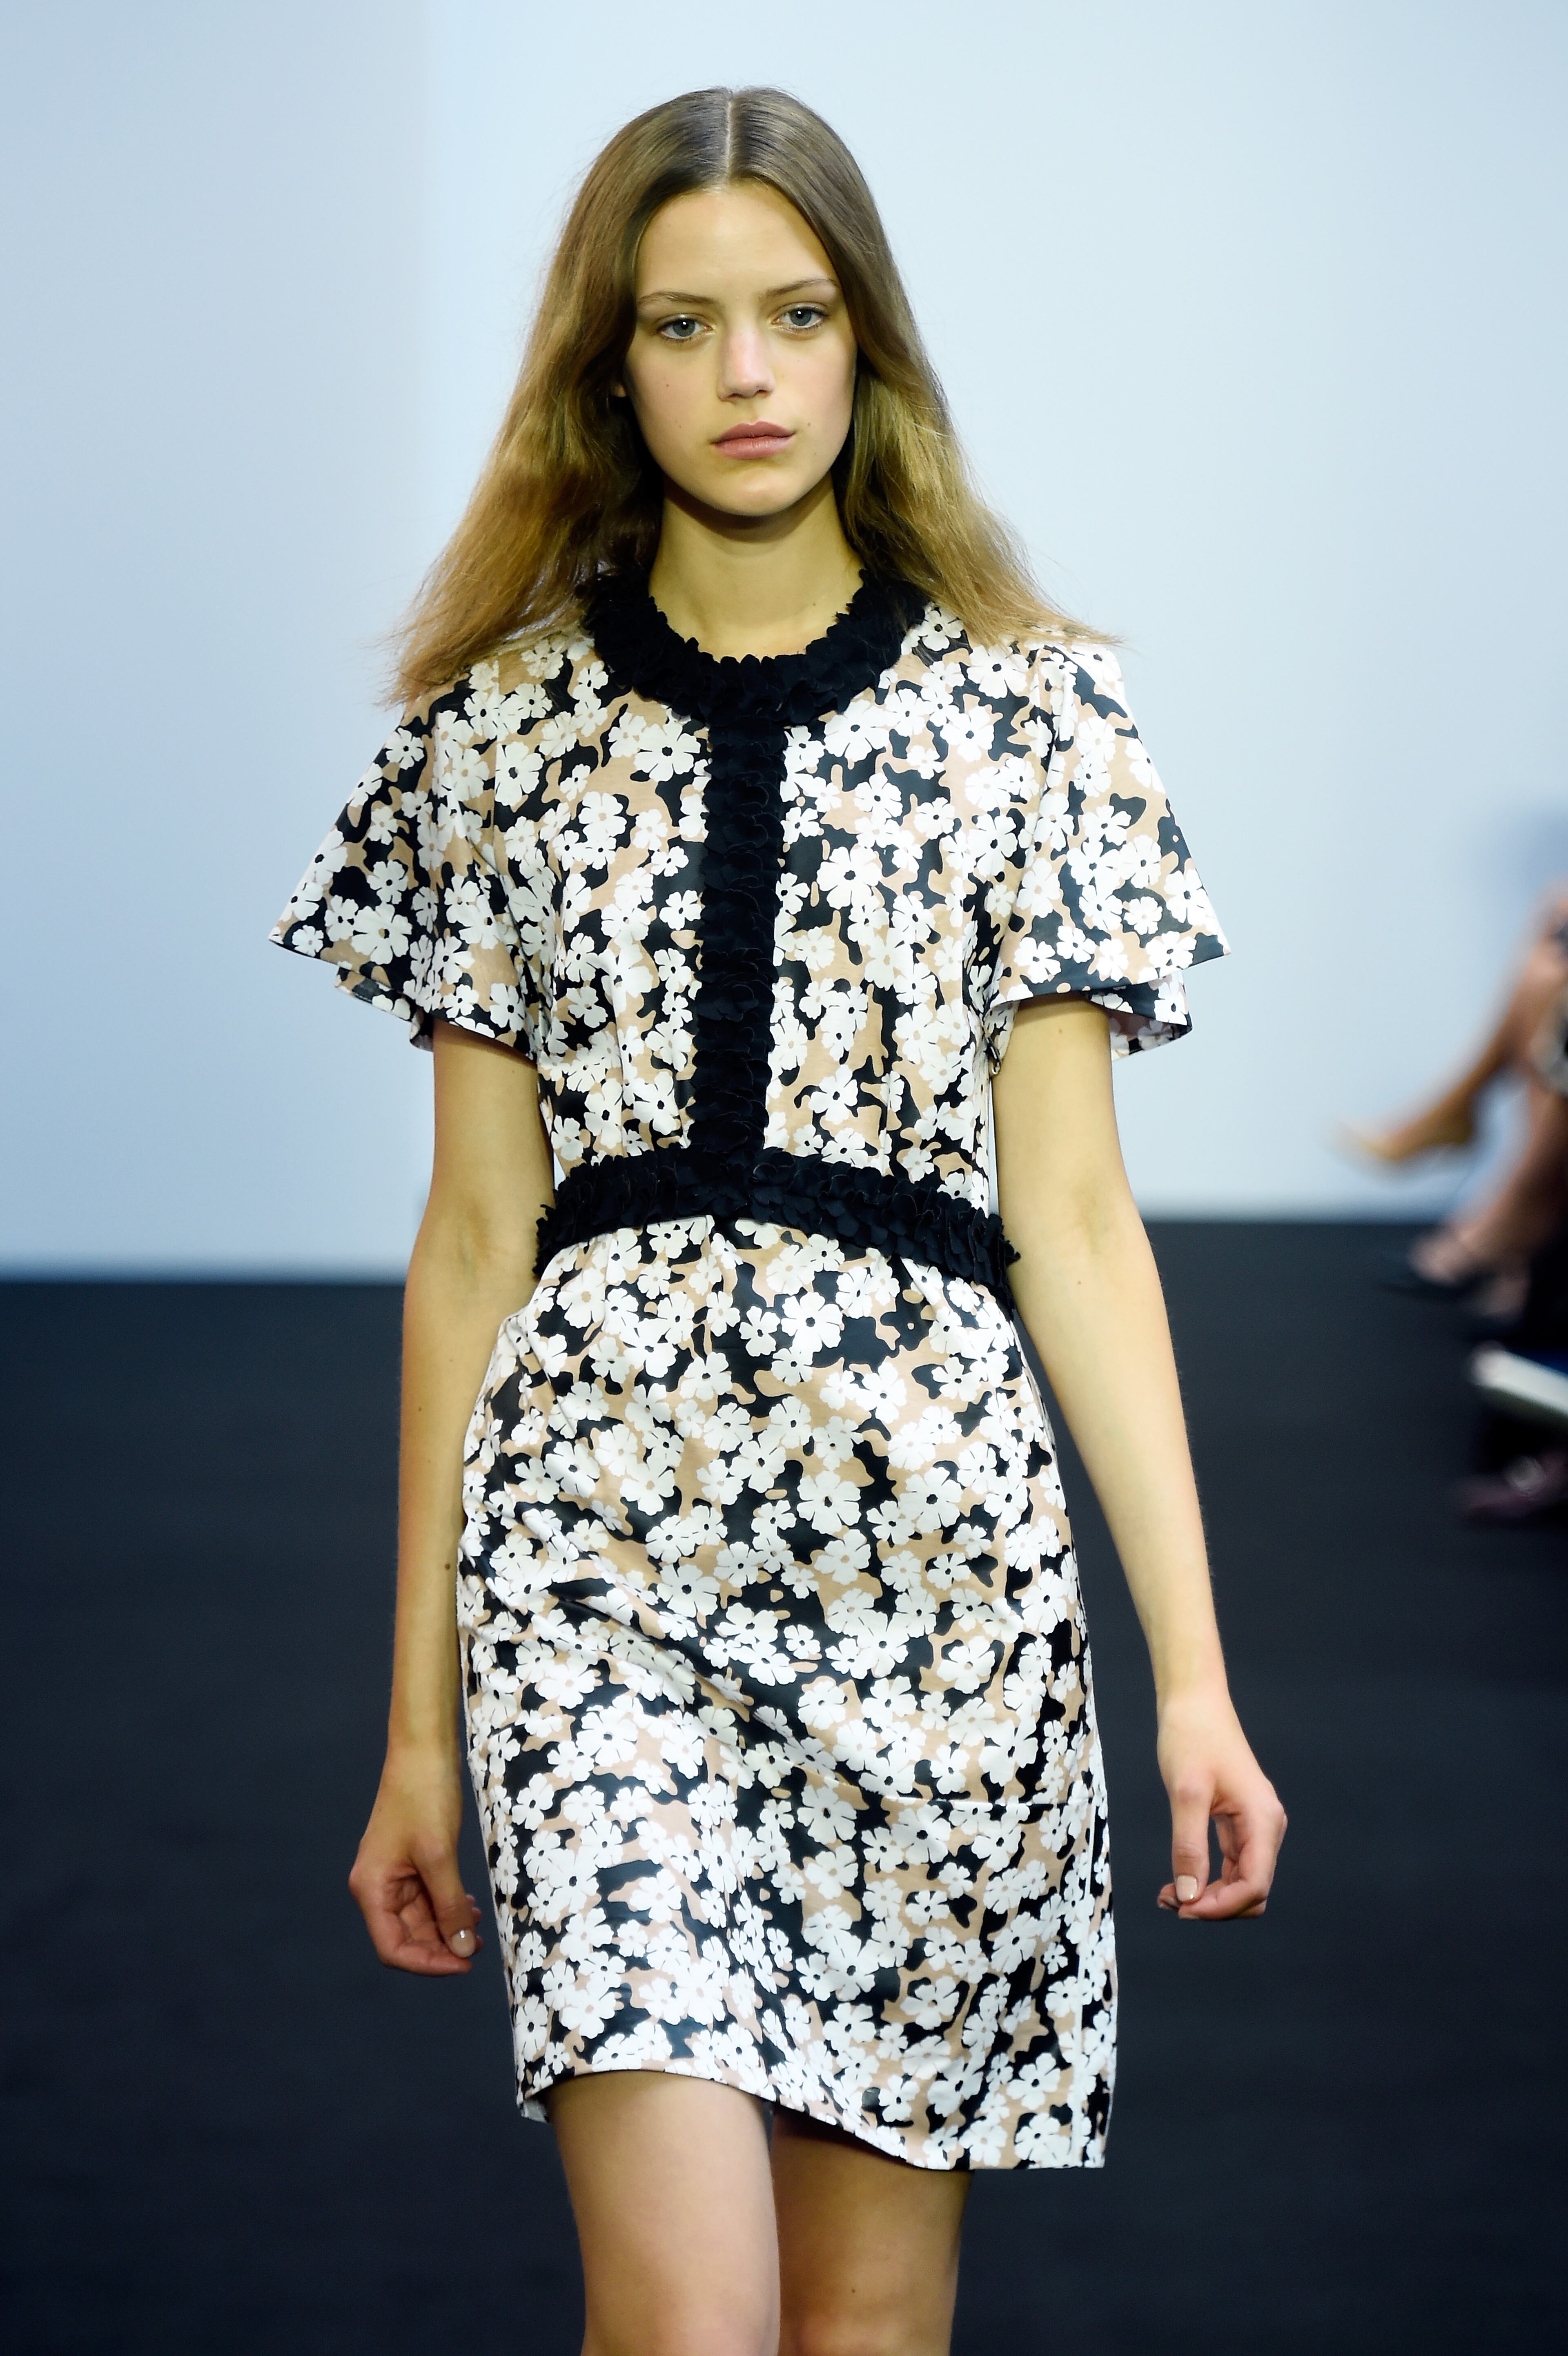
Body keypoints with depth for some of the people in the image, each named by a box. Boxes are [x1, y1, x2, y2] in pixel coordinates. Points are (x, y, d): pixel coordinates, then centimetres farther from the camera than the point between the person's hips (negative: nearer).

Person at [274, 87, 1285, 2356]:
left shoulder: (1026, 709, 6)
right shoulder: (509, 725, 9)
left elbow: (1073, 1207, 4)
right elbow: (475, 1230, 10)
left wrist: (1195, 1664, -2)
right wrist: (418, 1713, 9)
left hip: (934, 1513, 0)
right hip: (601, 1504, 0)